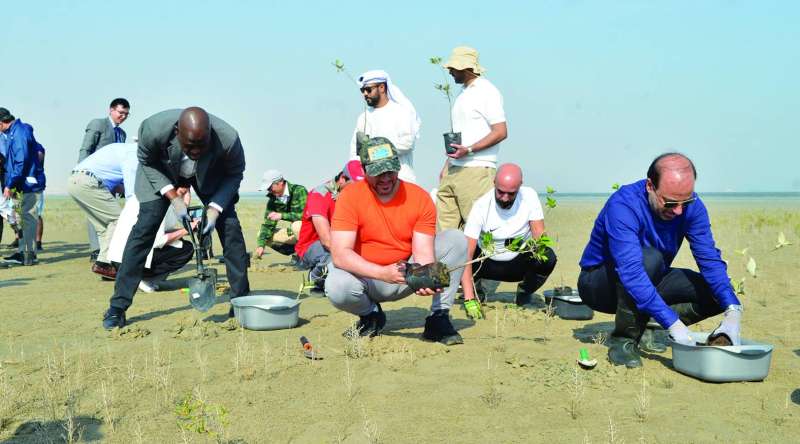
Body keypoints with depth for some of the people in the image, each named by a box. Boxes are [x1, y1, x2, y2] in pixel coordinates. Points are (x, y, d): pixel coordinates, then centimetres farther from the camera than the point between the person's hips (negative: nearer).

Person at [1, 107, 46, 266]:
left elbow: (21, 162, -22)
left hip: (30, 184, -10)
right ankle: (22, 252, 20)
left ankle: (29, 255, -1)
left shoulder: (19, 134, -16)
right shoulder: (14, 132, 14)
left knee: (28, 218, -5)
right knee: (25, 218, 13)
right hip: (26, 183, 10)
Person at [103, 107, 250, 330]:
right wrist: (173, 197, -24)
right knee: (144, 228, -13)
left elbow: (234, 173, -16)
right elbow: (147, 162, -15)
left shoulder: (228, 139, -37)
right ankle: (117, 308, -5)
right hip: (161, 172, -1)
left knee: (230, 228, -11)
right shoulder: (154, 128, -38)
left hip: (210, 173, 1)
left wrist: (215, 208, -27)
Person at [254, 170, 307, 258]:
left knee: (297, 225, -39)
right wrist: (261, 245, -16)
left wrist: (281, 216, -30)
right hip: (295, 231, 7)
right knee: (261, 234, -2)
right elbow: (268, 225, -3)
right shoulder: (273, 200, -1)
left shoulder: (299, 191, -19)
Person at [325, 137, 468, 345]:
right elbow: (339, 255, -24)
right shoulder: (351, 197, -15)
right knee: (337, 289, -36)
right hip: (367, 277, -2)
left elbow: (423, 252, -15)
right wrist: (383, 273, -38)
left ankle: (438, 318, -10)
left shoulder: (420, 198, -9)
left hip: (407, 274, 2)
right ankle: (371, 315, 1)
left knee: (456, 240, -14)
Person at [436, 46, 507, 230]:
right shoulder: (463, 94, 20)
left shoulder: (487, 91, -6)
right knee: (444, 226, 3)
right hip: (453, 170, 8)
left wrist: (469, 150, -20)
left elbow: (501, 132, -14)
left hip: (476, 169, -8)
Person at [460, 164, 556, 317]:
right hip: (489, 263, -1)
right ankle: (475, 287, 8)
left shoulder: (529, 196, -15)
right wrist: (469, 299, -38)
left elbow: (539, 234, -15)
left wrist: (539, 245, -43)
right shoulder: (481, 206, -23)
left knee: (547, 257, -31)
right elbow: (467, 254, -28)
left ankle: (524, 293, 2)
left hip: (521, 262, 1)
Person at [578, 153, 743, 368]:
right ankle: (623, 340, -19)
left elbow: (709, 259, -14)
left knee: (716, 293, -11)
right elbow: (630, 271, -40)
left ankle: (640, 328, -1)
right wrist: (673, 324, -45)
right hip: (600, 285, -6)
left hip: (647, 284, 6)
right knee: (650, 258, -36)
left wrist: (733, 310, -30)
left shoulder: (691, 205, -12)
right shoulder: (623, 205, -31)